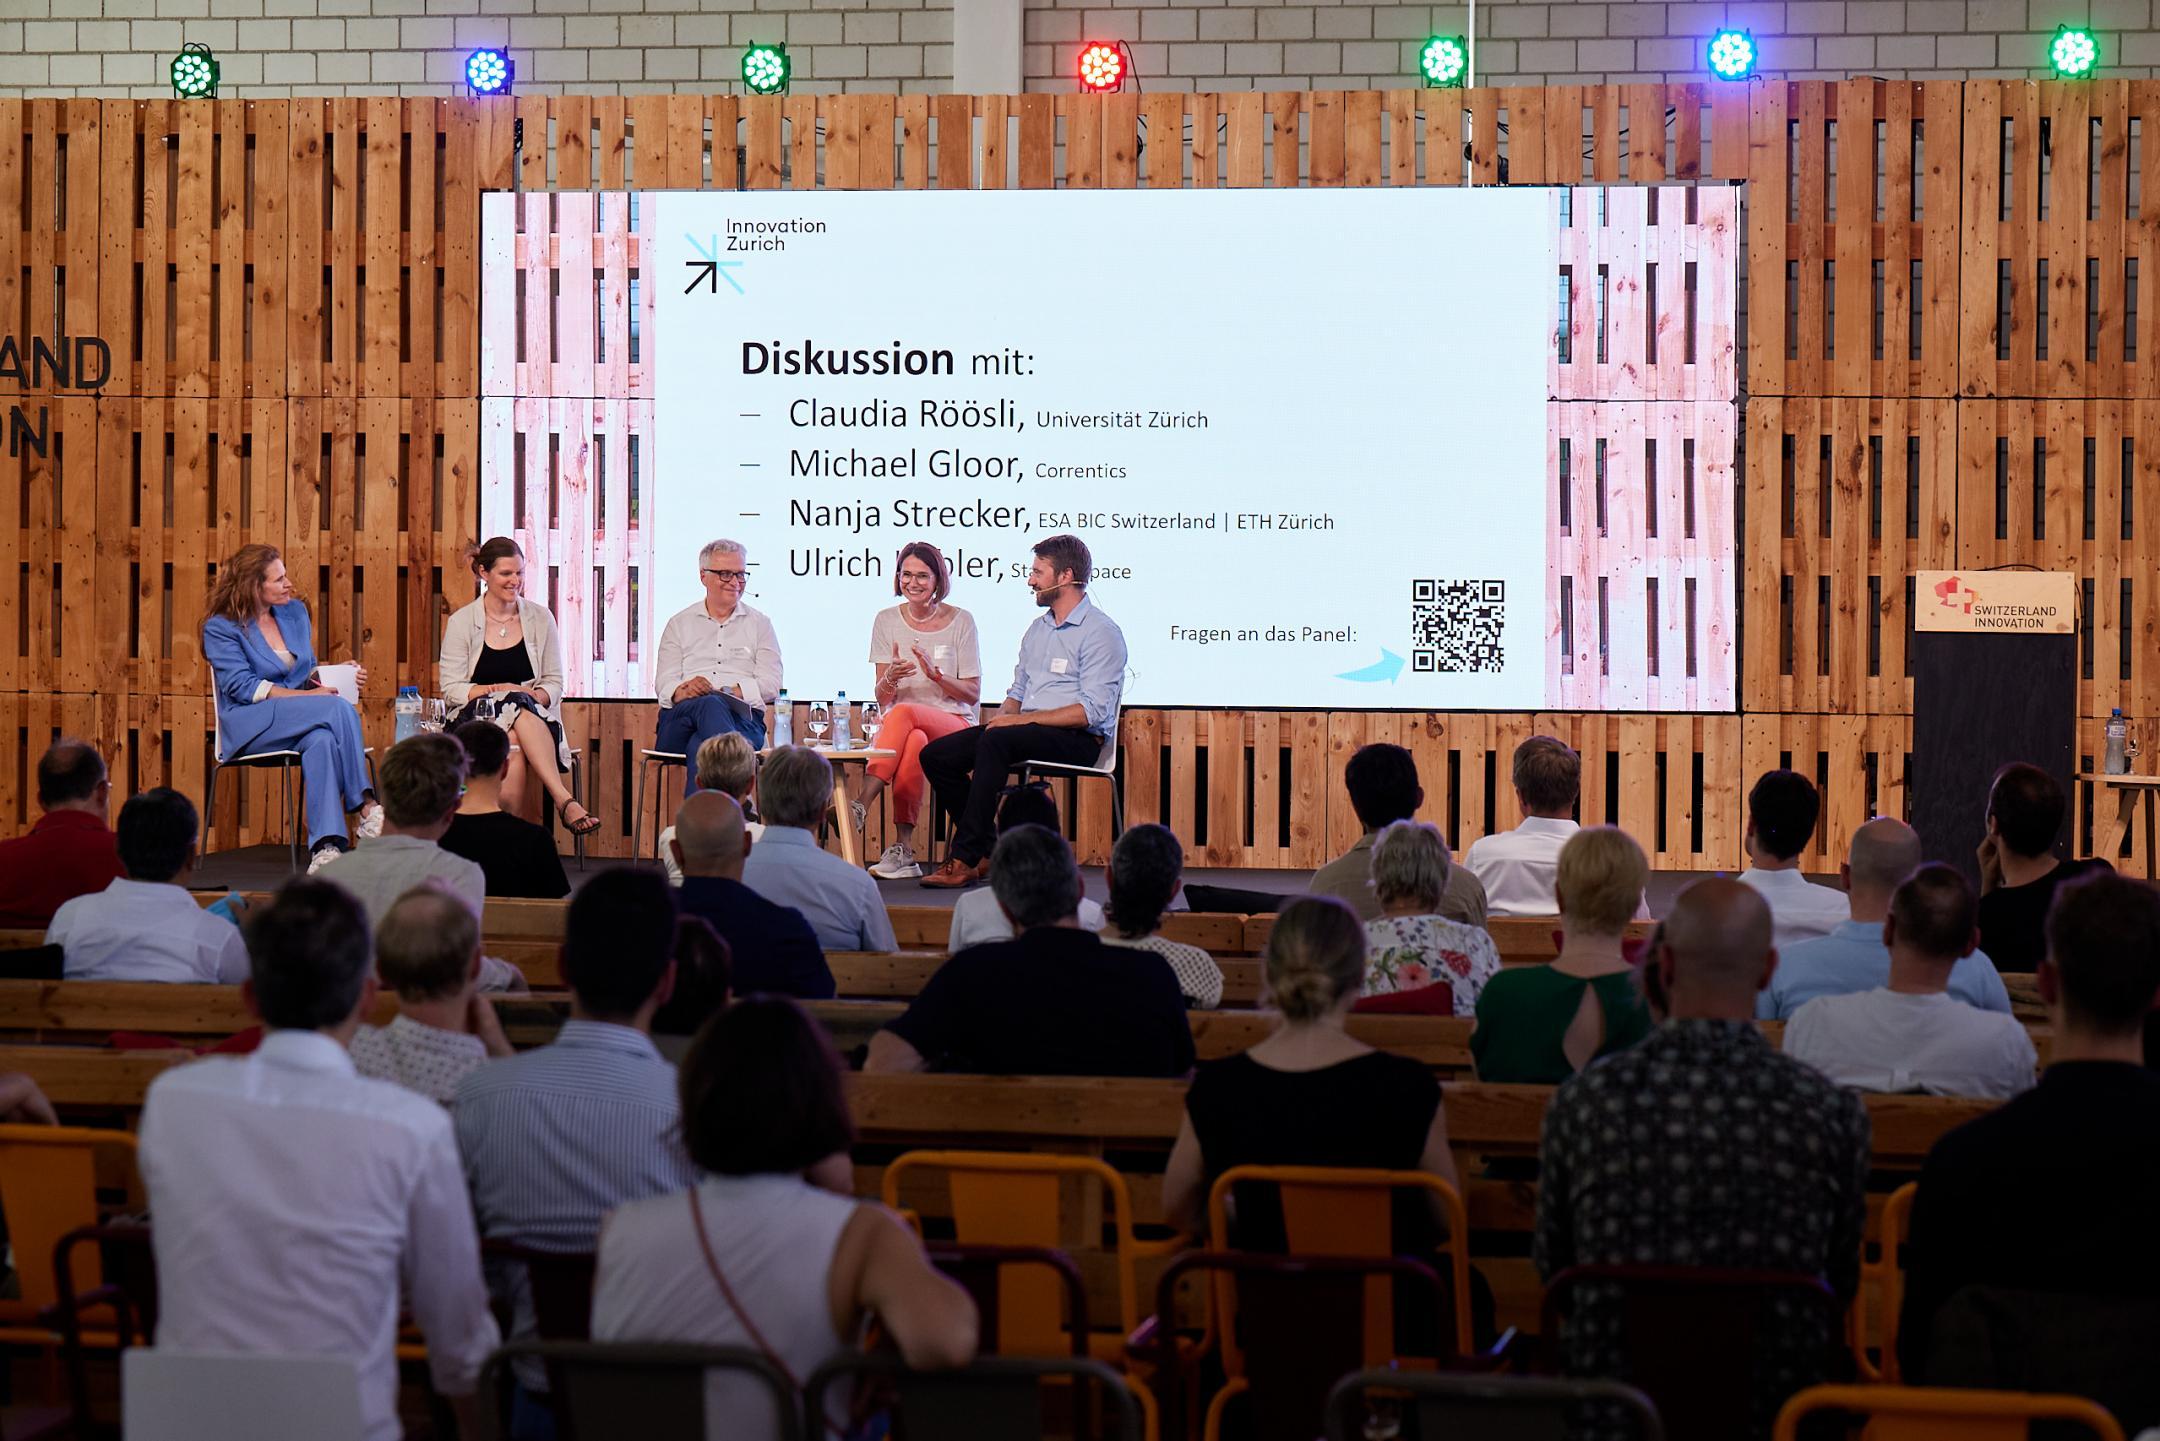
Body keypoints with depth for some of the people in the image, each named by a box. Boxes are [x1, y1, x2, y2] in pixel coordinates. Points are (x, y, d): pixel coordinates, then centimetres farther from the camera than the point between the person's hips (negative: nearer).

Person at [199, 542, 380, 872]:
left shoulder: (296, 613, 16)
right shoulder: (220, 627, -1)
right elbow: (242, 687, -12)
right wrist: (306, 696, -18)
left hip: (300, 724, 4)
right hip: (250, 726, -4)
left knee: (322, 741, -37)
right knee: (339, 709, -31)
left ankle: (326, 848, -48)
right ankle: (366, 810, -32)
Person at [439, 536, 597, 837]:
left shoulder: (540, 618, 11)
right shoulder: (461, 622, 5)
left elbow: (554, 683, 11)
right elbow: (450, 687, 0)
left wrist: (538, 696, -13)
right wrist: (498, 690, -16)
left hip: (534, 717, 2)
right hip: (479, 719, -2)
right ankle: (565, 801, -48)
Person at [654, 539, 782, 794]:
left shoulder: (759, 624, 20)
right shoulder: (679, 624, 23)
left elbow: (771, 686, 7)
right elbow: (664, 682, 10)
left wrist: (728, 692, -12)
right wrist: (682, 692, -17)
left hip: (743, 719, 0)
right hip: (681, 716, 0)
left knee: (701, 747, -38)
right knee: (710, 705, -40)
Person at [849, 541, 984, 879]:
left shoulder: (960, 621, 3)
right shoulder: (887, 621, 10)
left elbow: (972, 693, 3)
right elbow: (882, 698, 7)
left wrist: (936, 675, -16)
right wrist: (890, 678, -18)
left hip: (953, 722, -2)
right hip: (899, 723, 2)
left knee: (904, 714, -37)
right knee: (913, 741, -37)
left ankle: (860, 806, -47)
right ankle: (903, 849, -44)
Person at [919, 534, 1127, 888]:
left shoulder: (1100, 632, -7)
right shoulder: (1038, 629, 21)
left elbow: (1091, 711, -16)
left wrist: (1023, 719, -18)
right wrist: (1001, 718, 1)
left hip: (1077, 740, -9)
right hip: (1027, 728, 9)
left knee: (994, 743, -36)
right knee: (935, 755, -8)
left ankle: (965, 859, -34)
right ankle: (987, 850, -3)